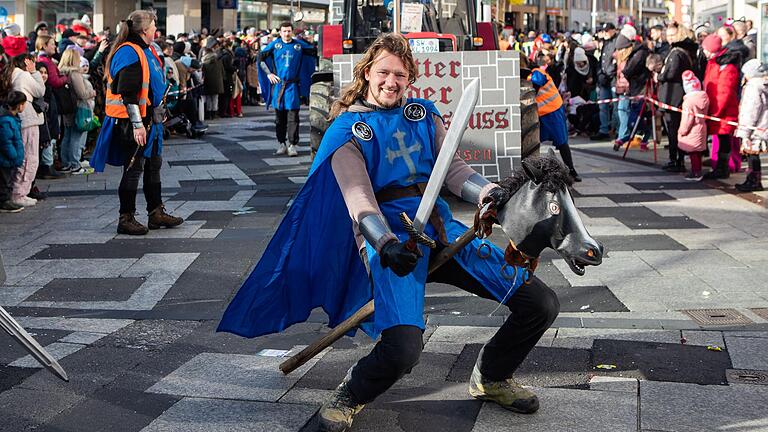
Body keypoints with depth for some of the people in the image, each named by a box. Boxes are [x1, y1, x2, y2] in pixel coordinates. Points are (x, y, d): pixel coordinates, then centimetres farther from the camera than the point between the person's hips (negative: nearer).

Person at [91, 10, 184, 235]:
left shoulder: (147, 51, 14)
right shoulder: (129, 53, -18)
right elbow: (128, 94, -23)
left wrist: (158, 113, 27)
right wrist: (137, 125, -24)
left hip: (150, 120, 10)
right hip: (133, 123, -10)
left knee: (153, 166, 17)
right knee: (134, 169, -3)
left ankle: (157, 212, 28)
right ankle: (126, 218, 6)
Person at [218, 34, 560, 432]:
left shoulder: (423, 114, 18)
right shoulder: (347, 129, 4)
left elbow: (452, 168, 10)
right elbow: (359, 197, -10)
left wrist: (489, 193, -12)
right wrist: (387, 244, -29)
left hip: (442, 228, 5)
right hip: (389, 238, -5)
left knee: (541, 305, -3)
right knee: (402, 349, -31)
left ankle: (491, 378, 24)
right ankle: (352, 394, 5)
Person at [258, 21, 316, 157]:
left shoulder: (299, 45, 3)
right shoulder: (274, 44, 4)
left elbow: (314, 52, 15)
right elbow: (261, 59, 11)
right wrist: (268, 74, 2)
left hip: (293, 86, -1)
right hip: (278, 85, 1)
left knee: (293, 116, -7)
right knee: (279, 116, 8)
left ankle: (292, 145, -6)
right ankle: (281, 144, 17)